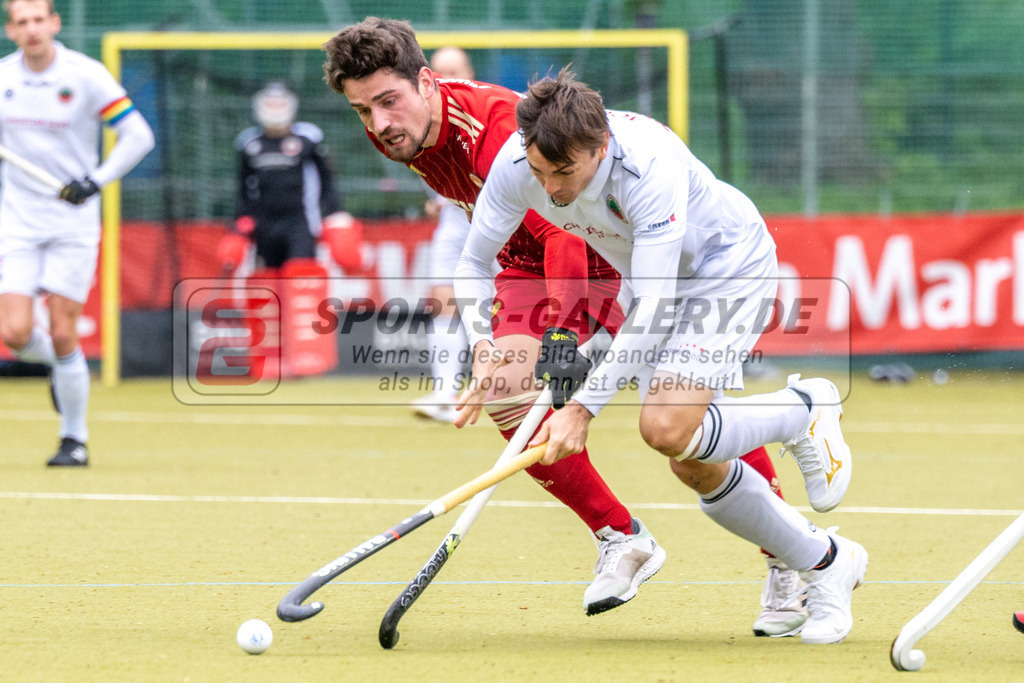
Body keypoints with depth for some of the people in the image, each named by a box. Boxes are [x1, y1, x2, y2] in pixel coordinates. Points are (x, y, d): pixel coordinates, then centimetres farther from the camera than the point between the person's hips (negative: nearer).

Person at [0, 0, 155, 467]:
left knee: (62, 336, -8)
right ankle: (58, 367, 25)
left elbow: (138, 136, -8)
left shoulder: (85, 75, -9)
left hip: (73, 224, -3)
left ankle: (75, 440, 7)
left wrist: (98, 180, -19)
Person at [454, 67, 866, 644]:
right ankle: (824, 562, 21)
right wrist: (483, 350, -24)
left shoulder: (651, 167, -39)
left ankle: (805, 409, 0)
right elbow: (475, 261, -7)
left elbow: (653, 312, -39)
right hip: (653, 283, 7)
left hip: (729, 266, -7)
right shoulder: (518, 164, -22)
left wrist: (584, 407, -39)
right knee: (693, 464, 2)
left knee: (668, 429, -27)